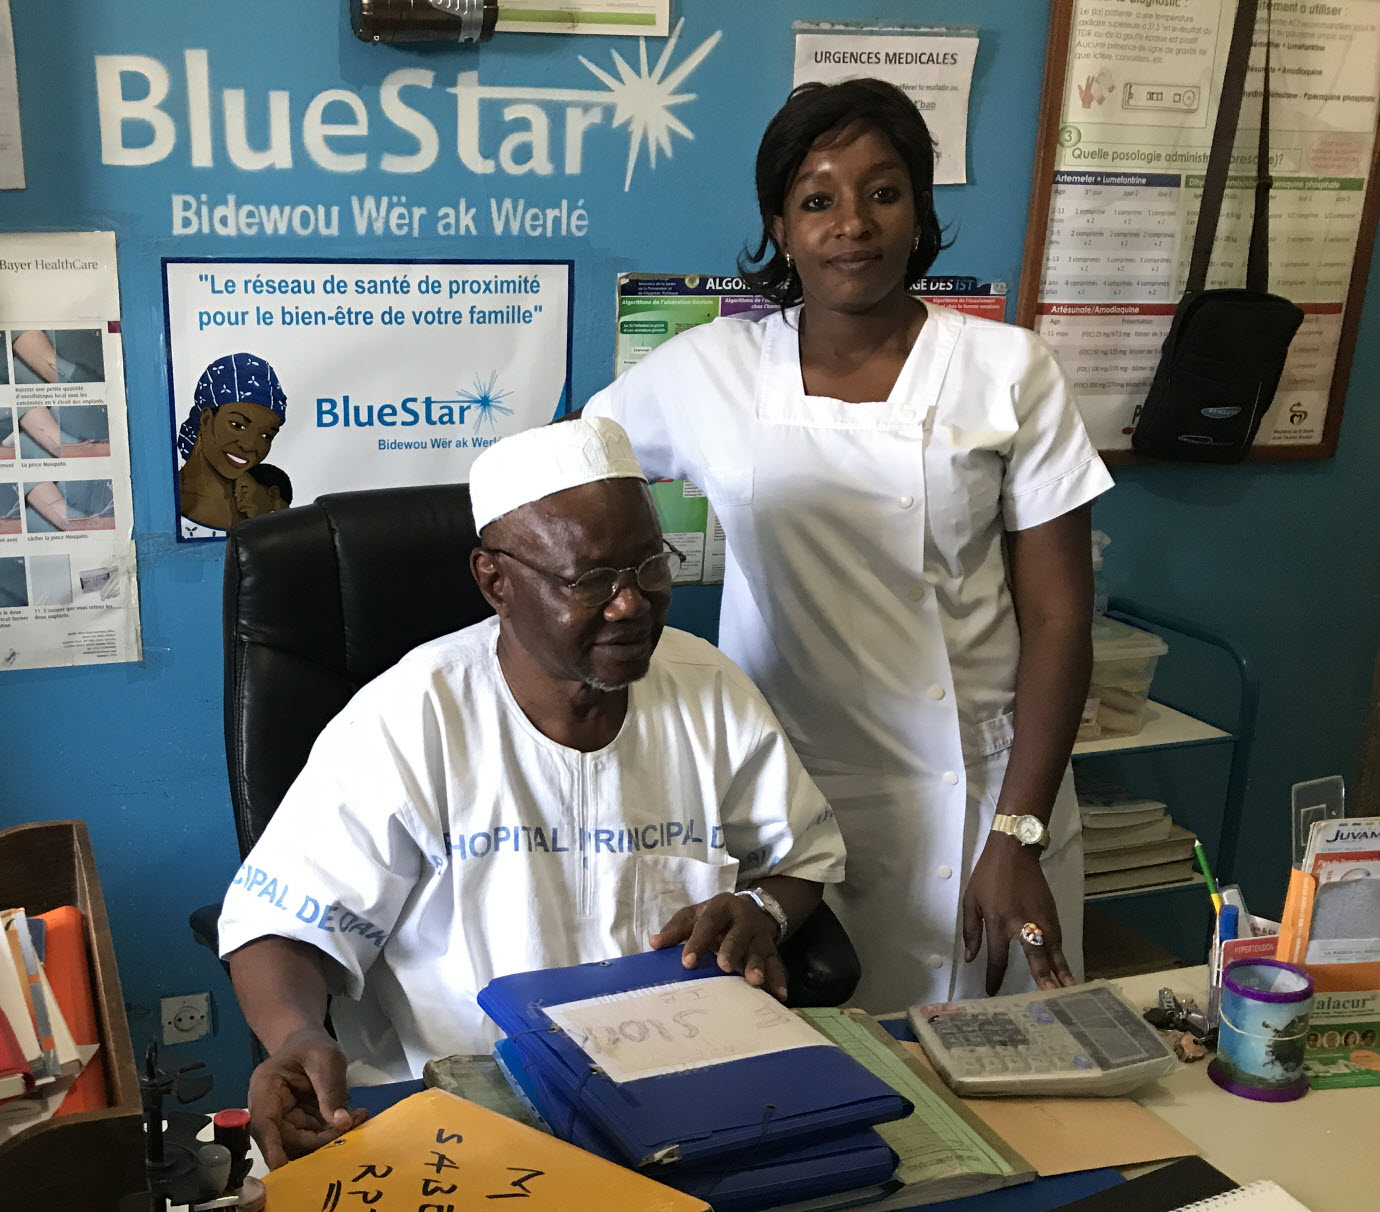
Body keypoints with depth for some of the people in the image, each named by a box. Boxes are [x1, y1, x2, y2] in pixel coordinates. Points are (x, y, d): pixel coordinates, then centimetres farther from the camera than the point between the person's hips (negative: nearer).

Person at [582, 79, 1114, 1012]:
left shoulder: (1009, 370, -2)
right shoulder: (706, 370, 0)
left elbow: (1057, 618, -3)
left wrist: (1017, 837, -8)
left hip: (976, 794, 0)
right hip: (781, 800, 0)